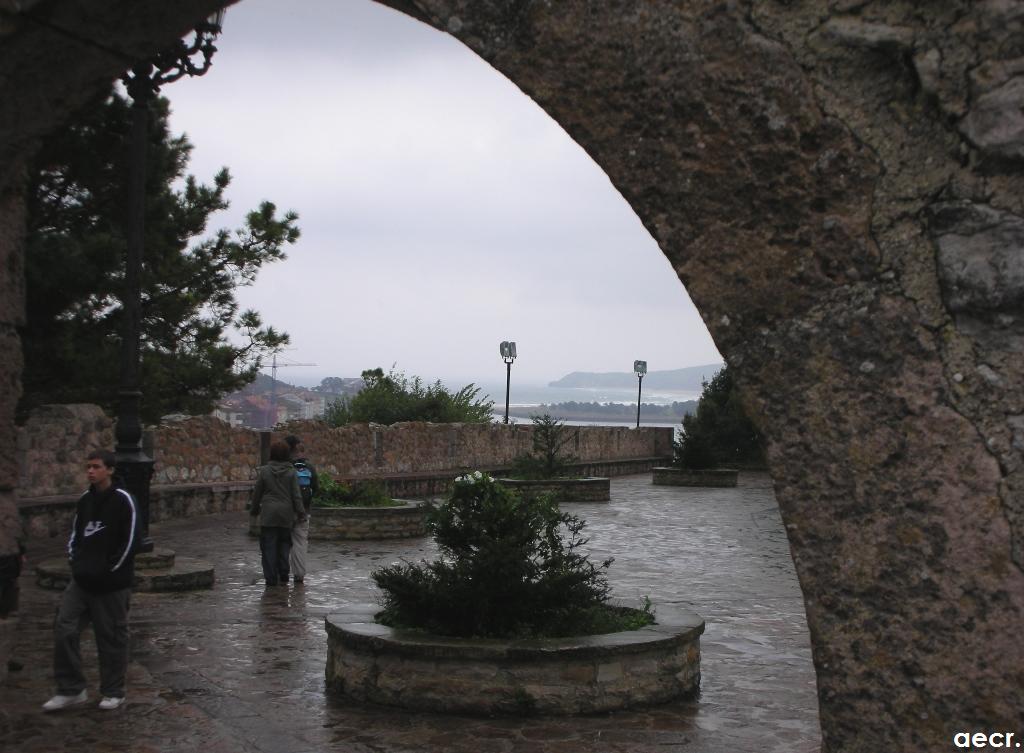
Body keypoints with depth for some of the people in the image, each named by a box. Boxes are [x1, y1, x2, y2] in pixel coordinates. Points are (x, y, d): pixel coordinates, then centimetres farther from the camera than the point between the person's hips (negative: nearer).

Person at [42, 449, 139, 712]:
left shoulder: (122, 500, -10)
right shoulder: (84, 500, 10)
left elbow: (130, 541, -12)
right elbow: (76, 535, 18)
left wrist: (109, 570, -12)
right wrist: (76, 563, 4)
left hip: (112, 584, -6)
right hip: (82, 581, 6)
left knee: (112, 638, 3)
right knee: (64, 630, 0)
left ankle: (113, 692, 18)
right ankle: (71, 690, 11)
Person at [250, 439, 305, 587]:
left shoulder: (264, 471, -3)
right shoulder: (291, 472, -3)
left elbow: (257, 493, 4)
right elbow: (296, 495, -4)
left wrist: (254, 509, 18)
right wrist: (300, 513, 1)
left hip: (268, 513, -1)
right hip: (286, 514, 1)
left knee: (269, 545, 4)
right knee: (284, 544, 13)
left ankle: (271, 578, 3)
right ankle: (283, 577, 12)